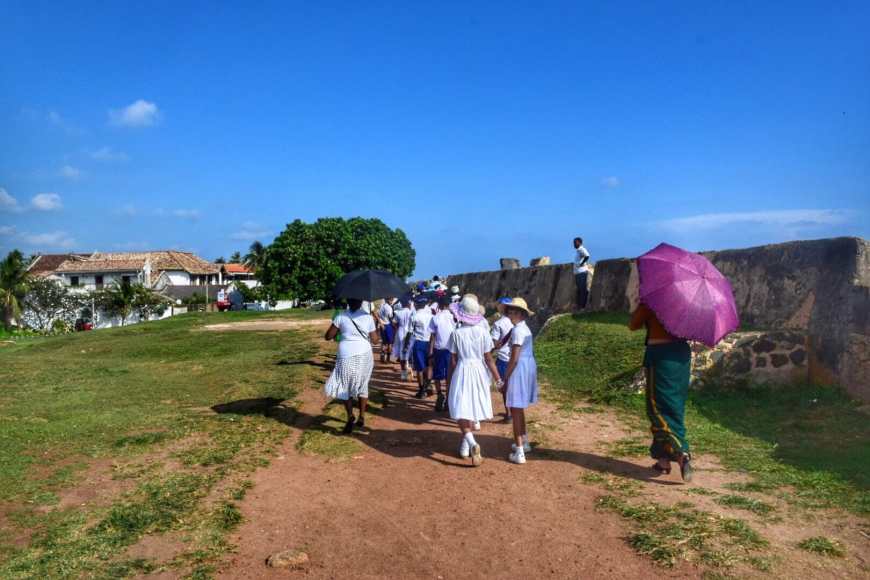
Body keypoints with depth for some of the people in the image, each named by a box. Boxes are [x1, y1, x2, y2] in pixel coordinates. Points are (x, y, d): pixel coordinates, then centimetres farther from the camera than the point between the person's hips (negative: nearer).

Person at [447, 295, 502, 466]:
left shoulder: (456, 333, -9)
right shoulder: (482, 332, -4)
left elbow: (453, 361, -5)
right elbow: (489, 359, -3)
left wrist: (449, 383, 5)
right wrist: (498, 379, 4)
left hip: (462, 372, -3)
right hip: (479, 371, 3)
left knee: (461, 410, -1)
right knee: (472, 407, 17)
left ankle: (472, 443, -23)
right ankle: (465, 445, 30)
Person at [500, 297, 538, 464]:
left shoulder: (517, 331, -19)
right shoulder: (524, 328, 11)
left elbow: (514, 359, -21)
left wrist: (505, 378, -14)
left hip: (519, 369, -10)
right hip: (528, 366, 10)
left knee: (515, 410, -3)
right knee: (519, 408, 23)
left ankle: (519, 453, 0)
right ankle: (524, 443, 36)